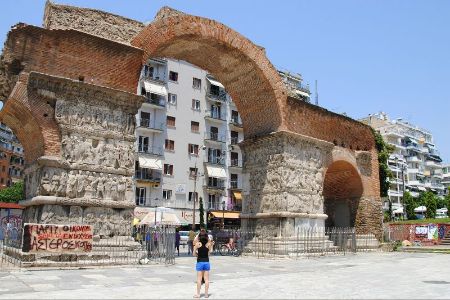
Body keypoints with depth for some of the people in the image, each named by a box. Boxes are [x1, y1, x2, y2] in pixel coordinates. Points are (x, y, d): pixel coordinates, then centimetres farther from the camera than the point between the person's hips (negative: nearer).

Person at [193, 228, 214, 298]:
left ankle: (198, 294, 12)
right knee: (206, 279, 9)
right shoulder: (208, 244, -6)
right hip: (206, 262, 1)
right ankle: (206, 294, 14)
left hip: (199, 262, -1)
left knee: (199, 279, 7)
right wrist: (212, 245, 5)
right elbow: (210, 252, -2)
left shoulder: (197, 244, -9)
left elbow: (194, 254, -5)